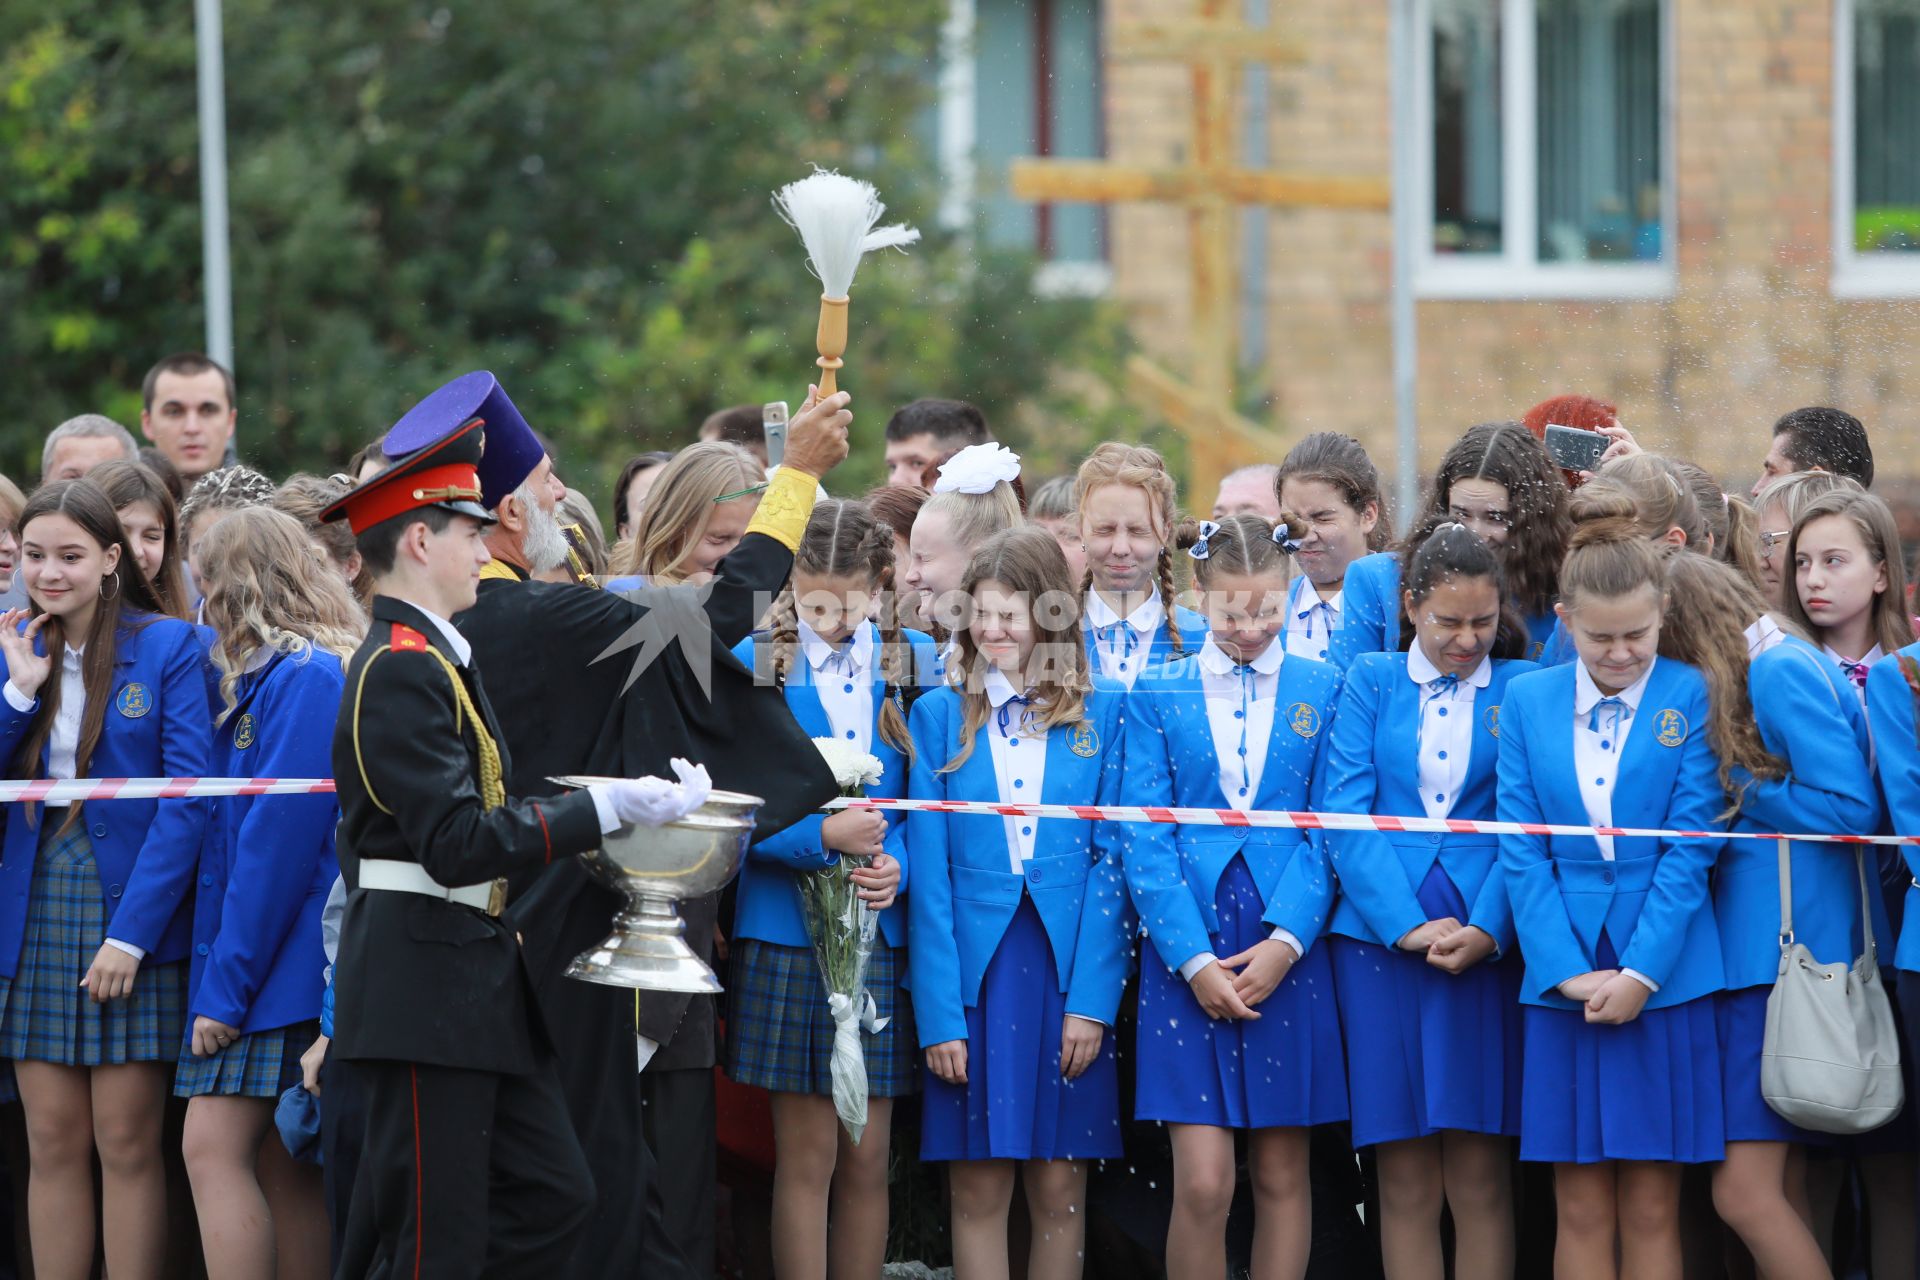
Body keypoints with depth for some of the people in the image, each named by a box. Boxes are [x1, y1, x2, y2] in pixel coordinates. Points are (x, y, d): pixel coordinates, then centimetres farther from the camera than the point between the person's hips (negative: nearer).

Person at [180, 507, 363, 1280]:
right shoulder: (270, 679, 18)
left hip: (281, 954, -10)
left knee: (215, 1148, -15)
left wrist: (227, 983, -16)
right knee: (281, 1165, 7)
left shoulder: (304, 680, -13)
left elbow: (277, 839, -17)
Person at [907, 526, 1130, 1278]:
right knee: (977, 1189, 0)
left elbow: (1112, 863, 1)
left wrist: (1092, 999, -8)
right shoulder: (940, 717, 7)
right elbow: (929, 875, 2)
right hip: (975, 974, 0)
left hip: (1068, 973, 0)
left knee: (1061, 1187, 3)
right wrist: (939, 1014, -7)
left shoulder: (1101, 713, 5)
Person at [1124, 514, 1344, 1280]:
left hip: (1289, 958, 1)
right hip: (1188, 959, -1)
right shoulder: (1158, 695, 4)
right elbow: (1144, 841, -1)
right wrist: (1194, 960, -11)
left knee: (1282, 1175, 5)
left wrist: (1285, 943, -11)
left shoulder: (1321, 690, 6)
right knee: (1202, 1182, -8)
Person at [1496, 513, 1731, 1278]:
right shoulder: (1527, 702, 6)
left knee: (1652, 1208, 1)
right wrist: (1568, 972, -9)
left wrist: (1641, 973, -12)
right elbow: (1522, 851, 2)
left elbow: (1693, 846, -5)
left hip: (1666, 977, -2)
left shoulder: (1693, 698, -1)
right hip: (1564, 977, 2)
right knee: (1581, 1208, 2)